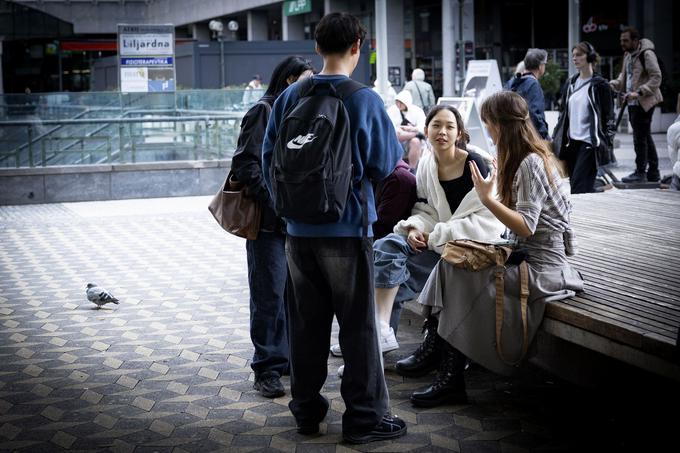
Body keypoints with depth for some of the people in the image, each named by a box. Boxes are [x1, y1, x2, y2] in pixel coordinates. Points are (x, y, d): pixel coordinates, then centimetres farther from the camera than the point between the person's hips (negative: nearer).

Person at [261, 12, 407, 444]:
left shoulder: (290, 97, 1)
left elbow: (268, 158, 6)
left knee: (307, 323, 14)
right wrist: (398, 142, 13)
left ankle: (307, 408, 24)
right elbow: (385, 164, -7)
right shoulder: (365, 100, -11)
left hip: (299, 230, 4)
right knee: (359, 326, 4)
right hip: (347, 230, -4)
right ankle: (365, 416, 10)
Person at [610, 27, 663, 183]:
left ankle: (640, 173, -1)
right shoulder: (628, 55, 14)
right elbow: (624, 76, 23)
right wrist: (613, 85, 4)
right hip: (633, 102, 9)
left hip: (644, 102, -9)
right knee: (646, 137, 14)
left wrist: (639, 92, -24)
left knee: (640, 138, -7)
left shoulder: (647, 54, -13)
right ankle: (653, 172, 21)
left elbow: (656, 78, -17)